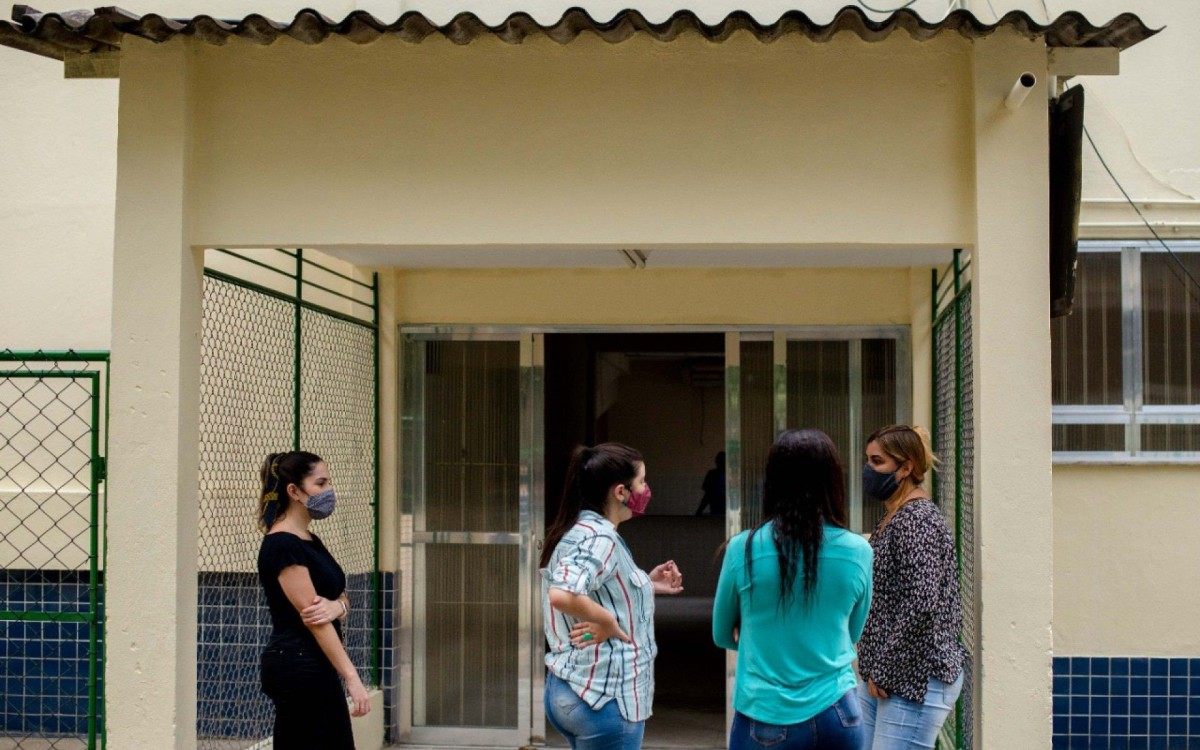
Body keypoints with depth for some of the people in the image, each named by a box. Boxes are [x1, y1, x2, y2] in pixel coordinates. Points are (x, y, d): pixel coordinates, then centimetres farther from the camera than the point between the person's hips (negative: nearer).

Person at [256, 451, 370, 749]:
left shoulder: (310, 541, 13)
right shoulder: (282, 546, -16)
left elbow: (340, 595, 14)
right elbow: (312, 619, -21)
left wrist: (337, 606, -11)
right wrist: (352, 677, -24)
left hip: (317, 667, 10)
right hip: (296, 669, -10)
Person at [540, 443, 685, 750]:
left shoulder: (578, 530, 10)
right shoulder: (599, 537, -19)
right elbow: (562, 595, -35)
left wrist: (646, 585, 14)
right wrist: (608, 623, -22)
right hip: (605, 696, -9)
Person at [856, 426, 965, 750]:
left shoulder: (918, 519, -14)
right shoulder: (893, 518, 15)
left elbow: (922, 603, -23)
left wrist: (883, 670, -16)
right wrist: (873, 670, 13)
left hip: (916, 678, -10)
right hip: (881, 676, 10)